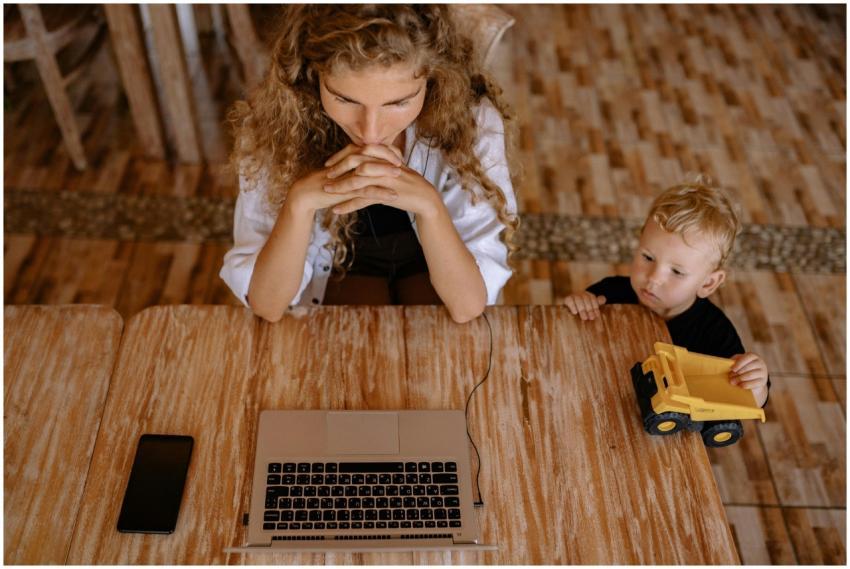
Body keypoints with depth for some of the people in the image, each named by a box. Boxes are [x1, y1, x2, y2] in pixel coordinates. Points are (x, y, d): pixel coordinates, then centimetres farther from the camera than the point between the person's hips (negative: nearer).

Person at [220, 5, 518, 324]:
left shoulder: (472, 120, -26)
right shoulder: (274, 124, -25)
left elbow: (469, 305, -24)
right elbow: (266, 304, -22)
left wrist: (429, 205, -40)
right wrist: (300, 201, -39)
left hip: (431, 265, 2)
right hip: (339, 267, -2)